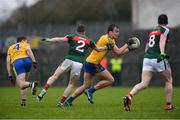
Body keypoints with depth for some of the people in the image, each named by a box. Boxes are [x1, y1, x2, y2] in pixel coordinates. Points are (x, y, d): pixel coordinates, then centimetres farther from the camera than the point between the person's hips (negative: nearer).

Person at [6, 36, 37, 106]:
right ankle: (23, 101, 9)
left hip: (16, 62, -1)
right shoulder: (25, 45, 26)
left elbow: (8, 61, 21)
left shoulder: (10, 48, 32)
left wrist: (10, 76, 19)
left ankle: (31, 84, -42)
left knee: (21, 85, -11)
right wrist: (34, 61, -9)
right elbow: (28, 50, 1)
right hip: (27, 60, 1)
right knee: (24, 82, 19)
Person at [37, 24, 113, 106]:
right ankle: (61, 102, 8)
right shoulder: (88, 40, 16)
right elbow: (98, 49, 26)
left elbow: (60, 39, -4)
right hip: (79, 64, 1)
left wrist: (48, 40, -1)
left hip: (69, 60, -1)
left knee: (54, 76, 5)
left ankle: (43, 92, -13)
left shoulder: (72, 36, 9)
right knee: (71, 84, 14)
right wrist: (107, 47, 35)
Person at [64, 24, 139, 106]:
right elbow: (118, 52, -18)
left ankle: (69, 100, 11)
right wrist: (127, 44, -8)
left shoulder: (110, 40, 16)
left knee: (85, 86, 13)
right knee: (110, 80, -3)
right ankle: (90, 91, -1)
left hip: (89, 62, 10)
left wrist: (129, 49, 9)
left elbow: (118, 52, 18)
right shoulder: (107, 39, -16)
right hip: (93, 63, -10)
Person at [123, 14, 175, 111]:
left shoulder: (152, 31, 23)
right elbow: (162, 41, -17)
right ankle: (168, 105, 15)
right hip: (159, 59, -5)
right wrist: (162, 53, -30)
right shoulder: (165, 30, 3)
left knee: (144, 84, -4)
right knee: (169, 81, 15)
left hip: (147, 58, 5)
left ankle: (129, 96, -29)